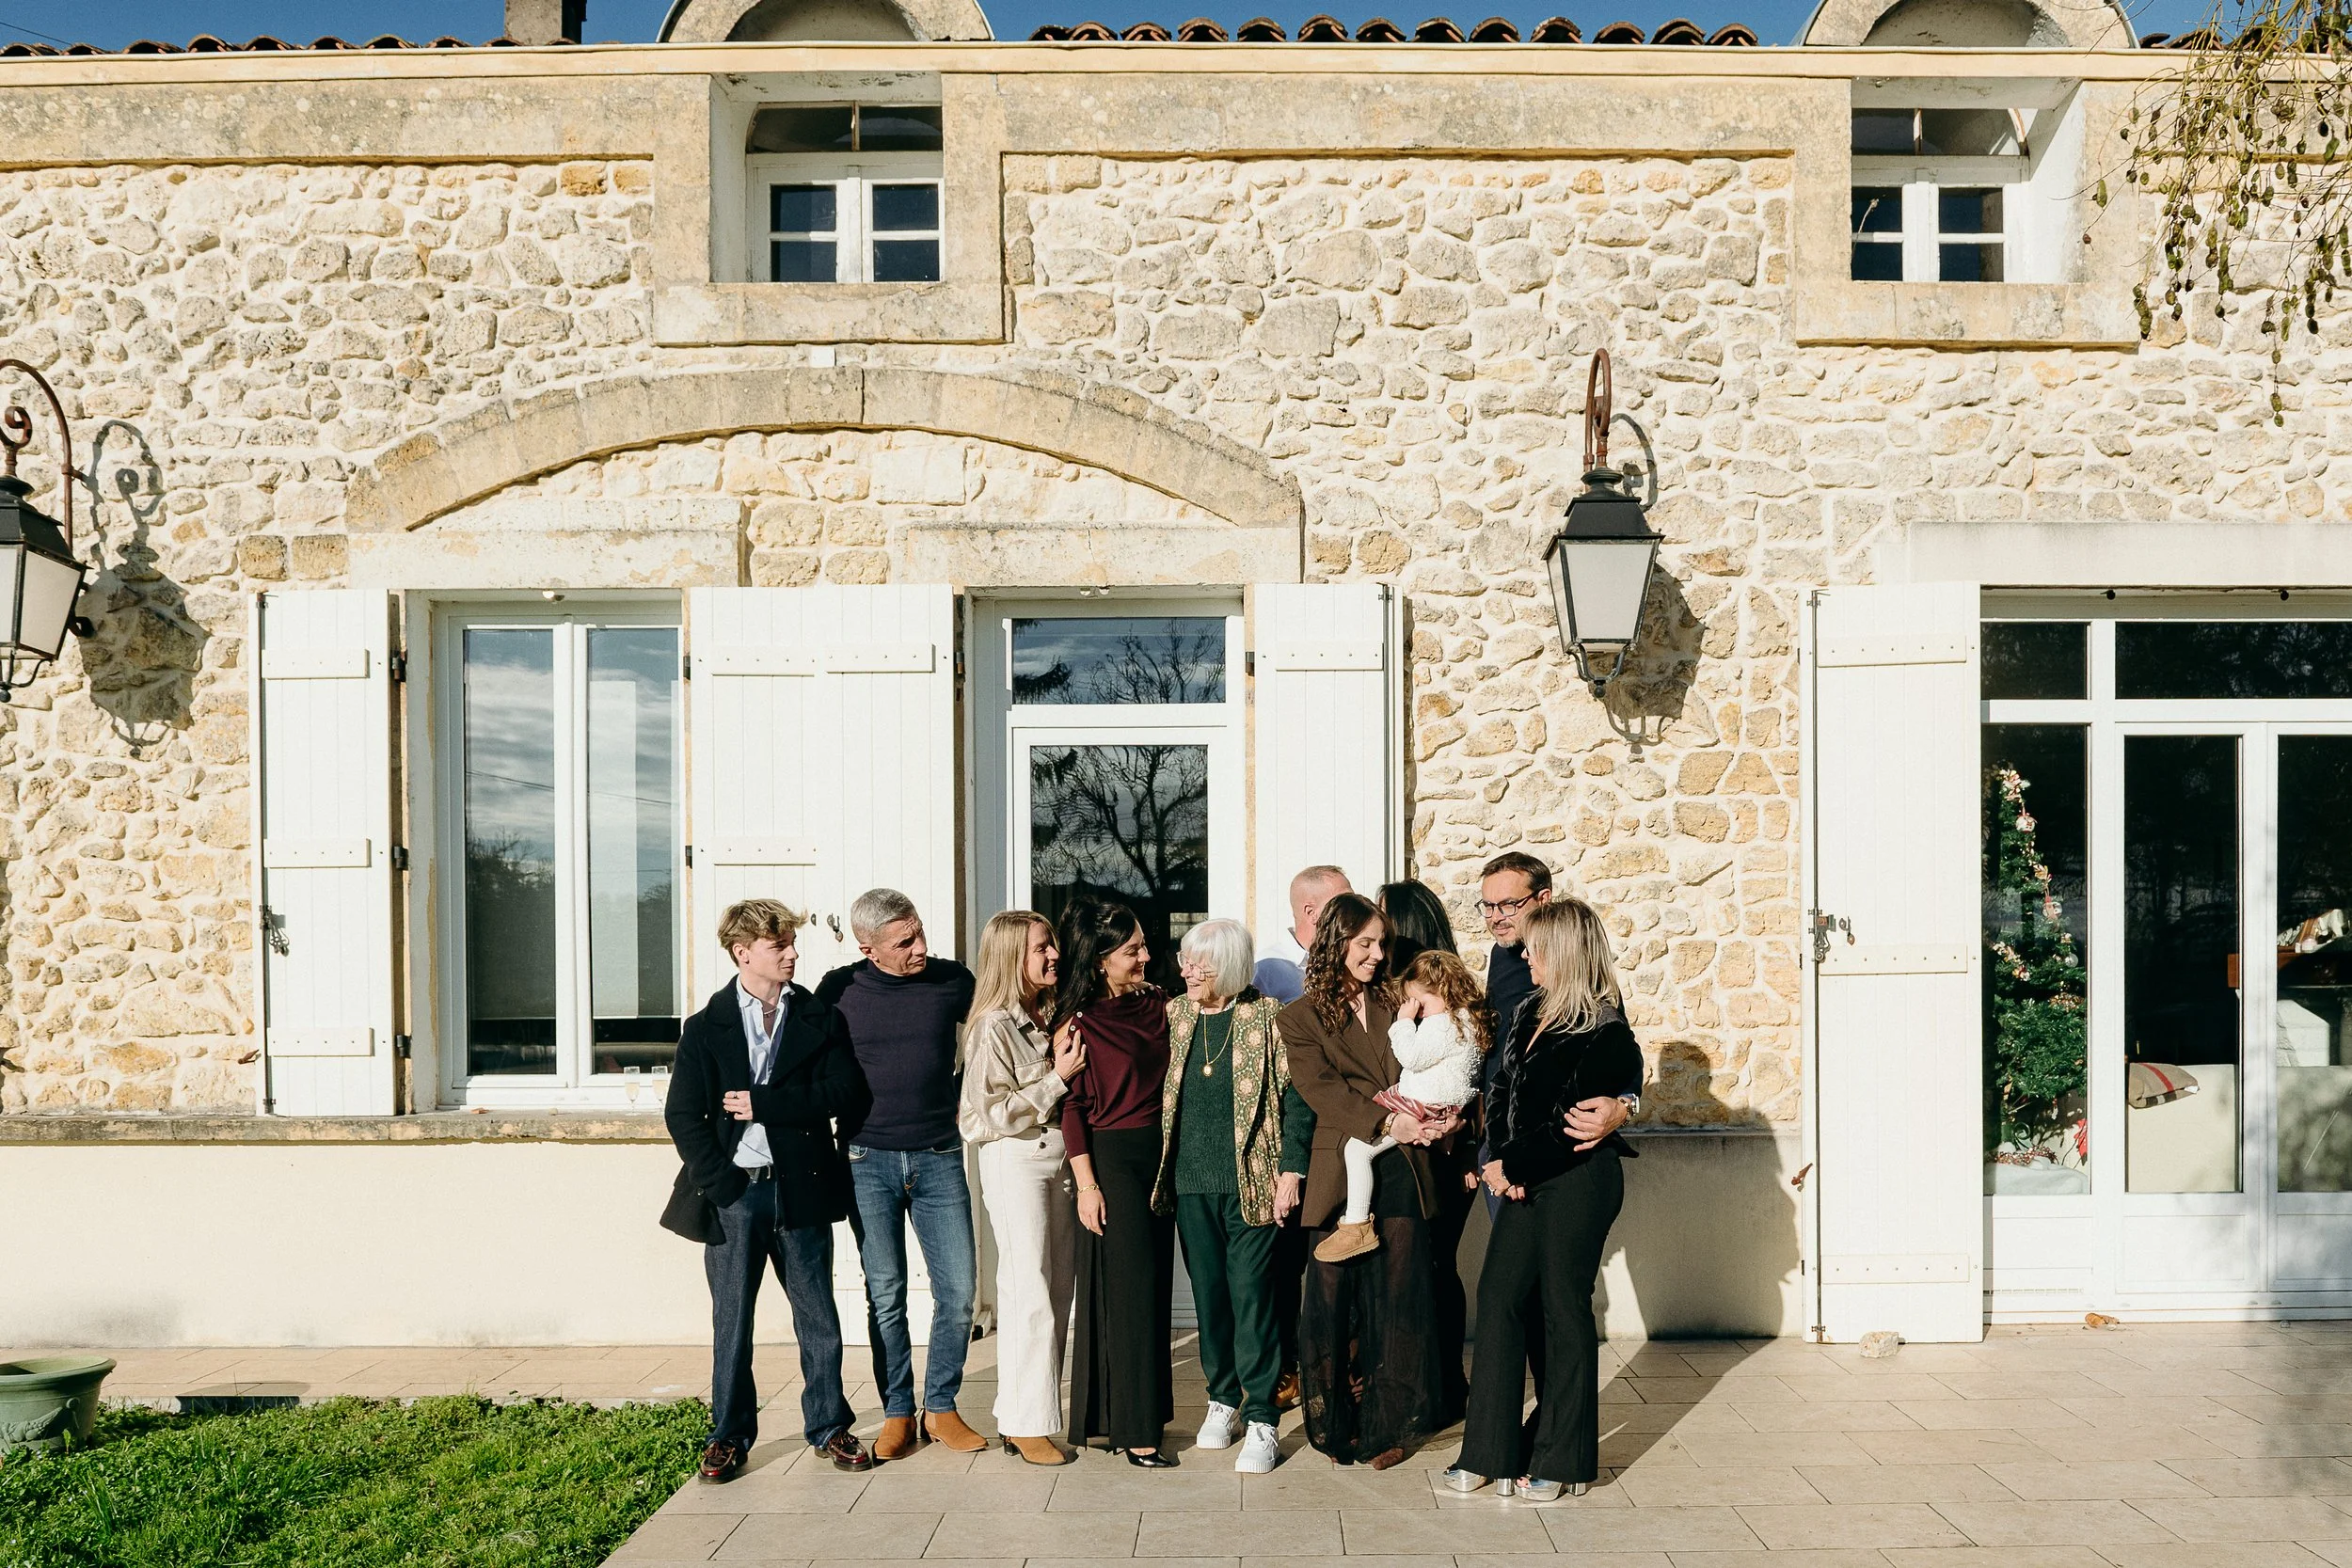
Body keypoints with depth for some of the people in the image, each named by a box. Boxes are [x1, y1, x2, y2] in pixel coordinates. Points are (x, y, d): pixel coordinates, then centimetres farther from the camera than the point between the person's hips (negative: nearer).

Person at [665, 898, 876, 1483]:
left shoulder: (821, 1019, 5)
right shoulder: (705, 1029, 4)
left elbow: (847, 1092, -8)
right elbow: (682, 1115, -2)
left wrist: (763, 1102, -13)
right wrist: (721, 1185, -11)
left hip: (801, 1190, 1)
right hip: (736, 1194, 0)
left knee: (819, 1319, 7)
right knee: (731, 1322, 8)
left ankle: (829, 1428, 22)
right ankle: (729, 1436, 22)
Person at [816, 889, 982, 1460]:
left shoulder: (954, 981, -1)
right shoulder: (838, 990, -2)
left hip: (939, 1158, 1)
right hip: (868, 1161, -1)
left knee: (959, 1289, -1)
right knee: (885, 1295, 4)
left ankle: (941, 1407, 16)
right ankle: (897, 1414, 18)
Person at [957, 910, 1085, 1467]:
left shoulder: (1049, 1016, 9)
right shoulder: (994, 1026, -13)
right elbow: (995, 1113, -17)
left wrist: (1069, 1069, 3)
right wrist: (1057, 1078, -17)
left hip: (1058, 1155, 7)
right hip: (1016, 1160, -7)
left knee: (1056, 1291, 10)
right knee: (1029, 1293, -3)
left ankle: (1035, 1409, 21)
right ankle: (1024, 1424, 7)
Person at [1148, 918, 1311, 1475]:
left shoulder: (1267, 1016, -4)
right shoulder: (1172, 1015, 7)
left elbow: (1296, 1096, -4)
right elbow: (1154, 1092, 13)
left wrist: (1291, 1169, -9)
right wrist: (1159, 1169, 8)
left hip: (1251, 1180, -4)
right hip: (1191, 1183, 4)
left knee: (1252, 1295, -4)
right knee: (1208, 1294, 11)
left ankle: (1261, 1420, 5)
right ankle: (1223, 1400, 28)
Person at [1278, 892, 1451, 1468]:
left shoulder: (1395, 1003, 15)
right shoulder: (1299, 1019, 4)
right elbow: (1322, 1089, -7)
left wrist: (1442, 1113, -11)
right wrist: (1386, 1121, -18)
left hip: (1402, 1171, 3)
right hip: (1341, 1175, -2)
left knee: (1396, 1297, 4)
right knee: (1334, 1300, 2)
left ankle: (1387, 1426, 16)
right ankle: (1335, 1426, 16)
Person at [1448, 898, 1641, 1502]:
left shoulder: (1604, 1033, -14)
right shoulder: (1532, 1017, 11)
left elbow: (1567, 1123, -18)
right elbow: (1501, 1093, 10)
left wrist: (1511, 1167, -12)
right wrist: (1501, 1162, -5)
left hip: (1580, 1181, -8)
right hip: (1527, 1180, 8)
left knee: (1564, 1310, 2)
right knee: (1499, 1296, 5)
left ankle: (1562, 1459, 16)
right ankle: (1490, 1450, 13)